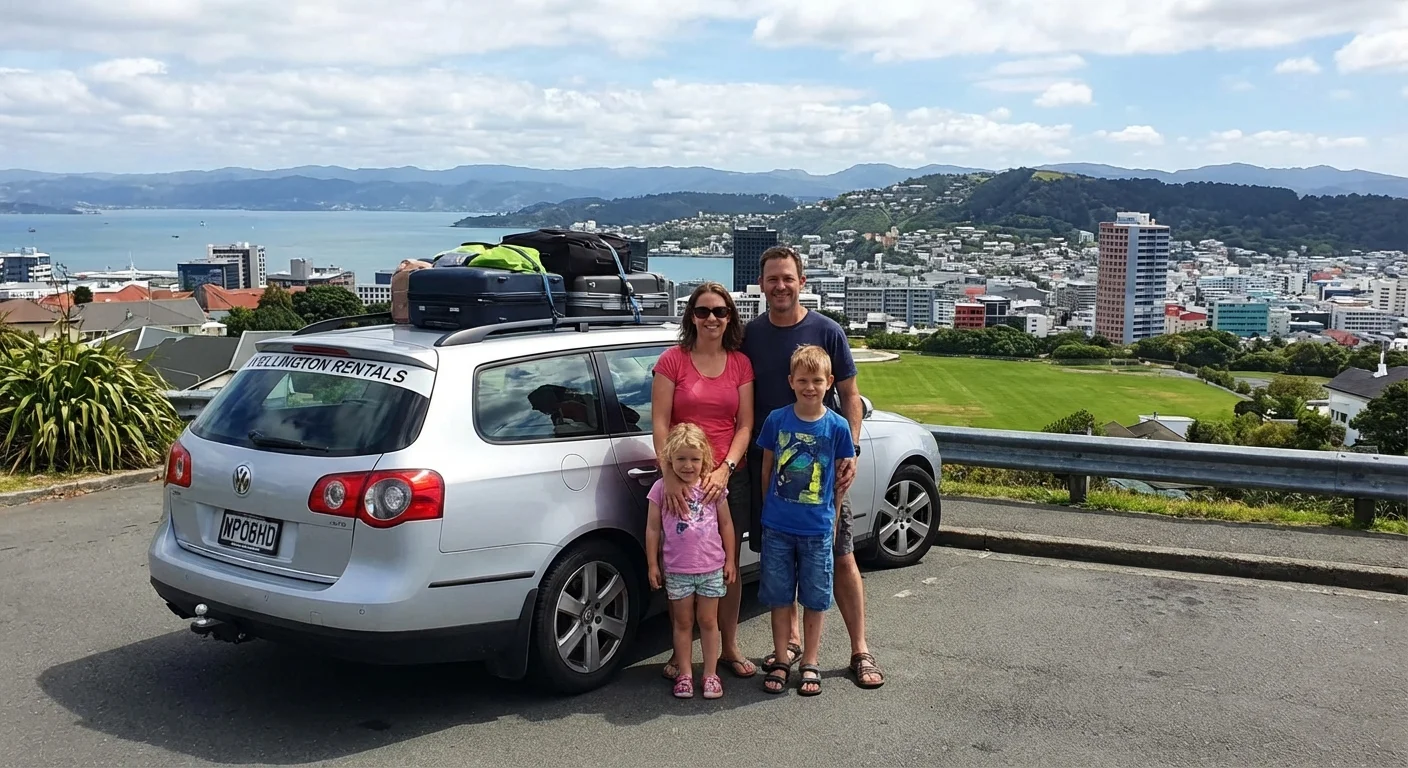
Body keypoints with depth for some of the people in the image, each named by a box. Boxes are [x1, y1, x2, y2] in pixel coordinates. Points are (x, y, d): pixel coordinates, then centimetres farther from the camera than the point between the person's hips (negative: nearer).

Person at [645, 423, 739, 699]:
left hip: (712, 568, 1)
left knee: (708, 621, 10)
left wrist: (730, 560, 4)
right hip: (677, 570, 0)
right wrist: (653, 565, -1)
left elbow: (726, 524, 5)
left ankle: (711, 674, 19)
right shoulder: (661, 488, -6)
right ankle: (685, 674, 20)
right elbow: (653, 529, -1)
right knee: (683, 622, 11)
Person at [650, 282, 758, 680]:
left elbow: (745, 425, 2)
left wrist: (725, 470, -13)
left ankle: (730, 647, 24)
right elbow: (660, 423, -7)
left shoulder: (741, 364, 6)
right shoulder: (673, 360, -2)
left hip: (729, 478, 2)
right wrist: (669, 475, -18)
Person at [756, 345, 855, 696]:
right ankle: (780, 661, 22)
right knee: (780, 597, 10)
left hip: (817, 528, -1)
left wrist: (834, 521, 1)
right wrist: (768, 510, 8)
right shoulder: (776, 420, -4)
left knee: (815, 599, 9)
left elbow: (841, 477, 1)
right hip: (777, 526, 1)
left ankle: (810, 663, 22)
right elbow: (767, 468, 7)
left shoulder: (837, 426, -6)